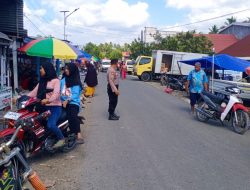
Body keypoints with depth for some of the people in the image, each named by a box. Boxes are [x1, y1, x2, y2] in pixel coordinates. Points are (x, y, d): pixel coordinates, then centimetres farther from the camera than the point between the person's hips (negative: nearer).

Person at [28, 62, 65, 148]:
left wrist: (48, 100, -36)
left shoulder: (55, 80, -3)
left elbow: (56, 93, -19)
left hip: (54, 107, -7)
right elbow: (34, 92, 11)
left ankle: (61, 139, -4)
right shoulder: (42, 81, 19)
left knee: (50, 125, -25)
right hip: (43, 107, 7)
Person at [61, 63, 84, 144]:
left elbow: (75, 94, -7)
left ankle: (79, 135, -34)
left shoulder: (76, 82, 2)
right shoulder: (63, 80, 16)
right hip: (63, 102, 5)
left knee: (73, 116, -27)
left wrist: (67, 100, -18)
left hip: (73, 102, -5)